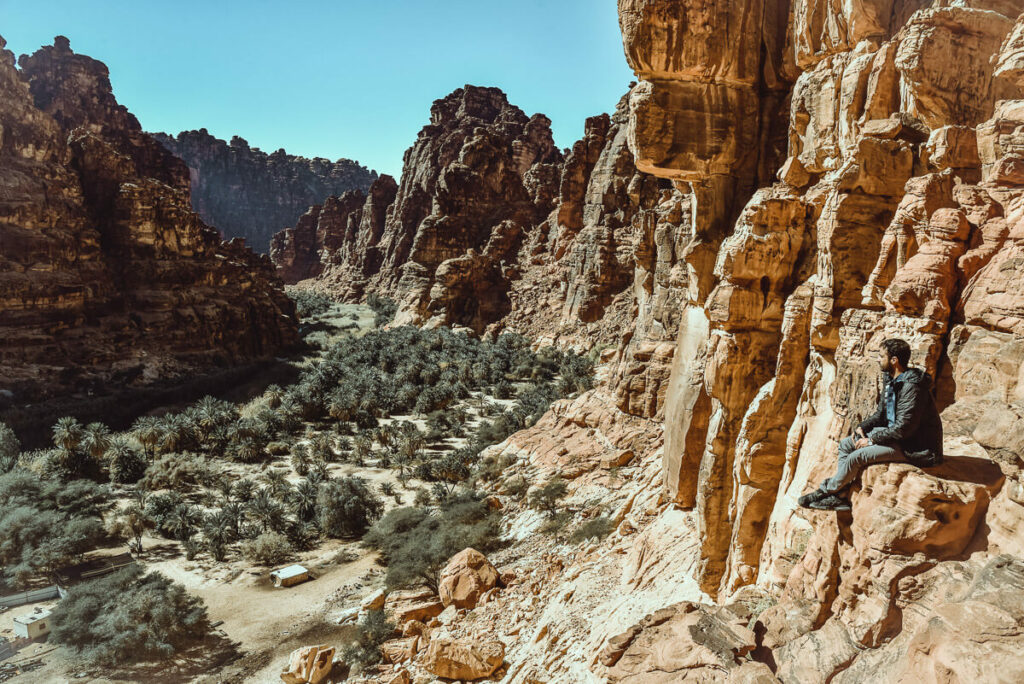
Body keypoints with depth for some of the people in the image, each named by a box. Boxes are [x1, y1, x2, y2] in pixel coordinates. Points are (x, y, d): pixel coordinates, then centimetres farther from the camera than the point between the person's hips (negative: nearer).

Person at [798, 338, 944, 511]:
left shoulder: (912, 387, -24)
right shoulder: (892, 381, 8)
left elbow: (903, 428, -26)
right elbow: (881, 413, 18)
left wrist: (872, 440, -18)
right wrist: (862, 427, 1)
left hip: (914, 447, -10)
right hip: (894, 434, 10)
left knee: (858, 456, -21)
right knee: (846, 445, 4)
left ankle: (826, 491, -2)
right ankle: (839, 497, 2)